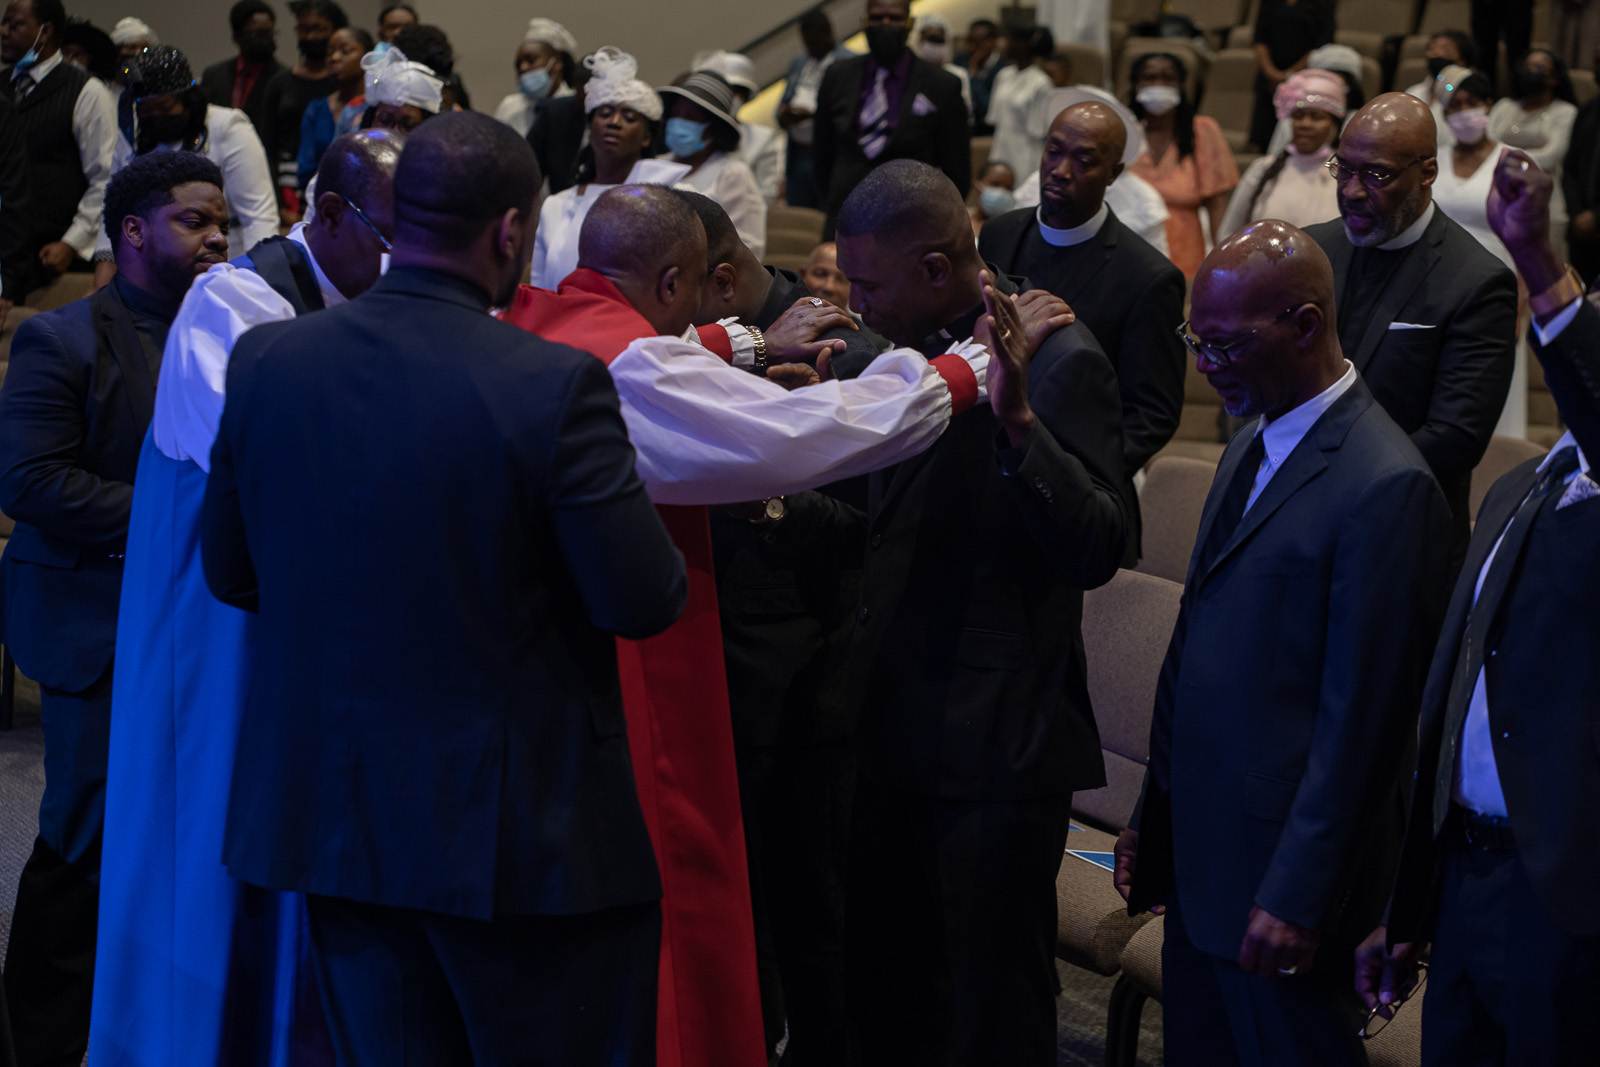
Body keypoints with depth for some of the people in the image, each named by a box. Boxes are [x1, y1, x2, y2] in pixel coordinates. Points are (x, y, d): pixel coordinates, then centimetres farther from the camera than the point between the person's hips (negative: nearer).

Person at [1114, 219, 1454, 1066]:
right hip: (1200, 852, 8)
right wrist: (1153, 819, 15)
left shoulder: (1384, 486, -18)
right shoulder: (1251, 447, 11)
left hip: (1282, 865, -8)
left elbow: (1360, 717, -19)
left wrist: (1298, 895, -17)